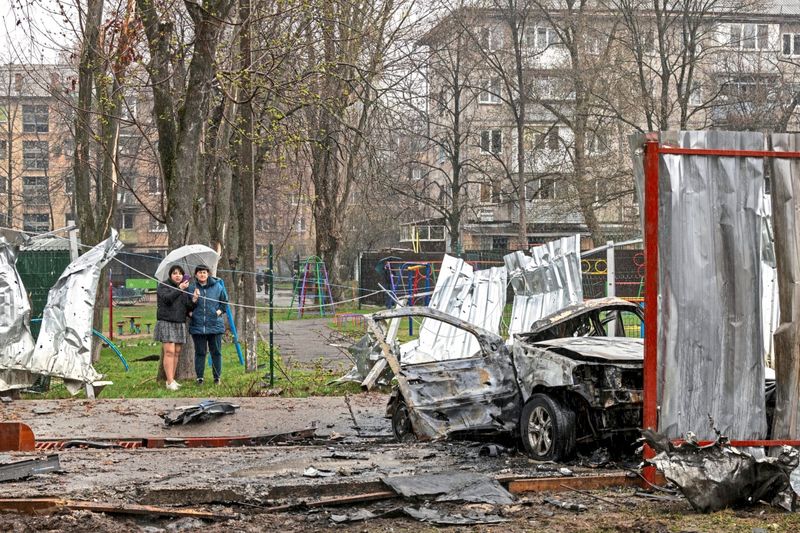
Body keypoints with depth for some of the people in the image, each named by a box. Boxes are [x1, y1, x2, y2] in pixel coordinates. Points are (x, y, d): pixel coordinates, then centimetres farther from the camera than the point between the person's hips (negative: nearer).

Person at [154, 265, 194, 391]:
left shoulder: (185, 288, 16)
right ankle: (170, 382, -15)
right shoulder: (163, 286, 0)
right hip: (166, 322, -6)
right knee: (169, 352, -13)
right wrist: (179, 289, -22)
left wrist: (194, 301, -4)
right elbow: (167, 298, -19)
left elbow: (188, 308, 15)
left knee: (177, 352, 5)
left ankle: (172, 379, 12)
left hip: (180, 324, 6)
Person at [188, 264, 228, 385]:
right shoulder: (192, 288, -1)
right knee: (200, 352, 6)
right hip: (198, 326, 0)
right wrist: (193, 300, -17)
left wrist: (221, 310, 4)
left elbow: (224, 300, 16)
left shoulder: (217, 287, 1)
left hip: (215, 325, 1)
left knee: (216, 352, 7)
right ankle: (199, 377, 13)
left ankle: (217, 377, 16)